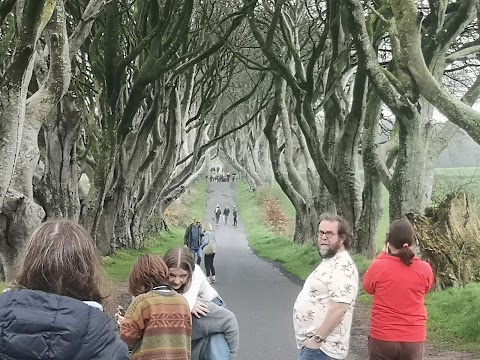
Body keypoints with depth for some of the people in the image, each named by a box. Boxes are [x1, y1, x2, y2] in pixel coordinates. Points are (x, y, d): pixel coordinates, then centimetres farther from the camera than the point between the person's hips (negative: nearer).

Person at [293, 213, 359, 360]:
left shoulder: (342, 267, -19)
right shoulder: (330, 261, 15)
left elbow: (339, 308, -27)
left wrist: (317, 338, -24)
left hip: (319, 347, -10)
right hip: (310, 342, 10)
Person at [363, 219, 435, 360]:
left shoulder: (378, 266, -14)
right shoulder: (425, 269, -9)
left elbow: (367, 286, 6)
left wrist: (383, 256, 8)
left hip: (382, 338, -1)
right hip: (414, 339, 1)